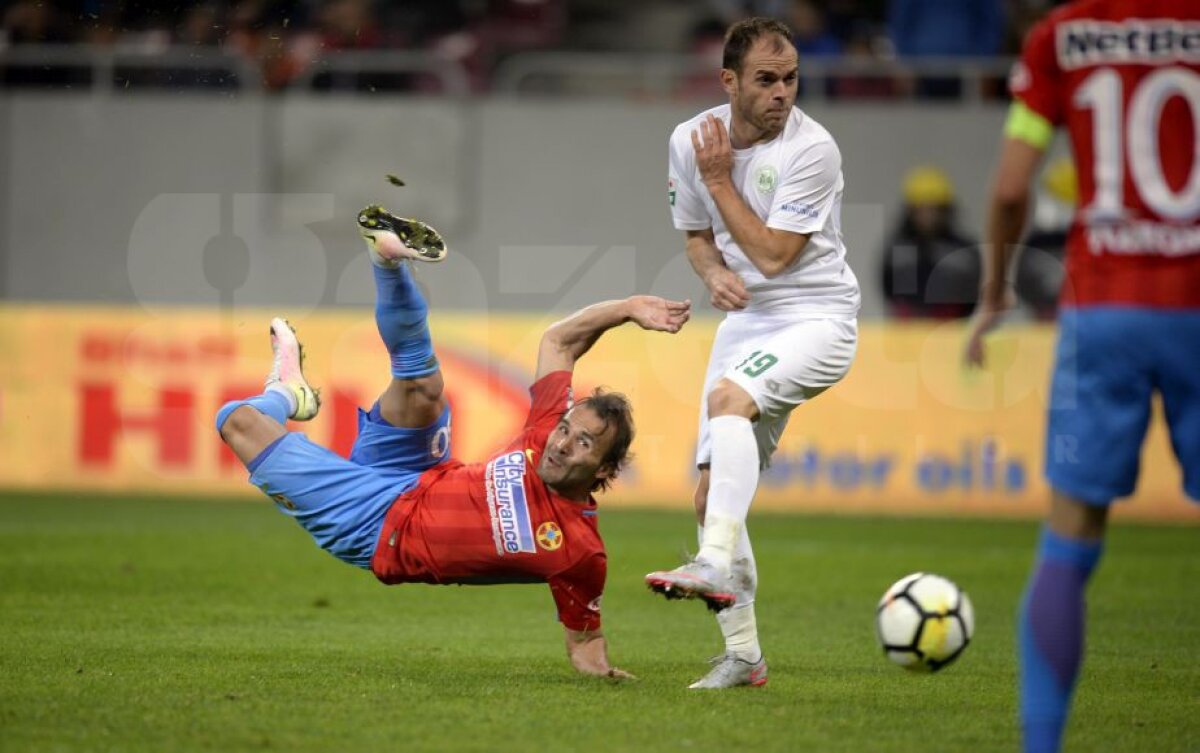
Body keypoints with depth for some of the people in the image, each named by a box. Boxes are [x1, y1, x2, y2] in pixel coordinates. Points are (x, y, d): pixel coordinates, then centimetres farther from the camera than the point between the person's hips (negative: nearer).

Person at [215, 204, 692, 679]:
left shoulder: (578, 550, -31)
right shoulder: (546, 433, -16)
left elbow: (584, 640, -20)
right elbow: (557, 340, -4)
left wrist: (600, 670, -38)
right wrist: (625, 309, -15)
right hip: (408, 484, 5)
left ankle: (284, 395, 29)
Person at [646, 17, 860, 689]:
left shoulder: (812, 148, -16)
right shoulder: (690, 140, 0)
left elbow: (773, 255, -19)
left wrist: (719, 181, -15)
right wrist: (713, 273, -7)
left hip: (818, 318, -6)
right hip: (746, 320, 6)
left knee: (728, 398, -35)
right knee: (711, 497, 1)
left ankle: (716, 567, -43)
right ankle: (743, 655, 10)